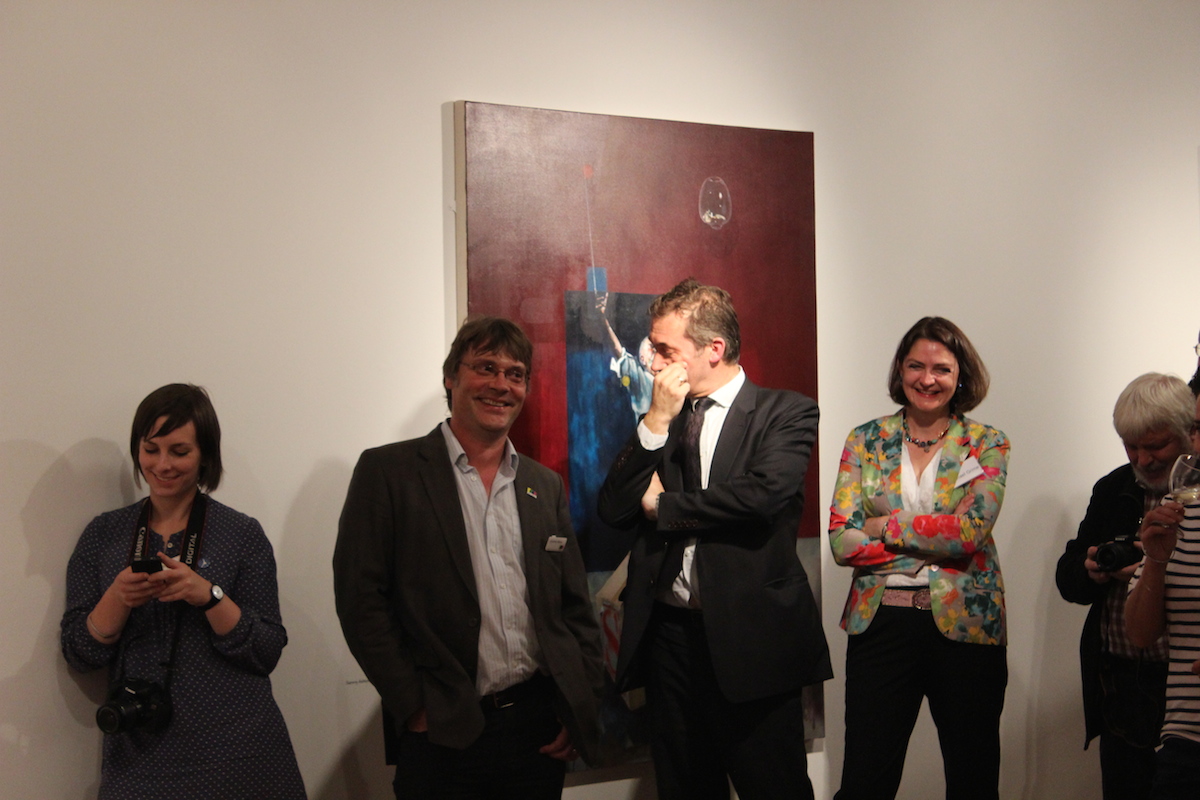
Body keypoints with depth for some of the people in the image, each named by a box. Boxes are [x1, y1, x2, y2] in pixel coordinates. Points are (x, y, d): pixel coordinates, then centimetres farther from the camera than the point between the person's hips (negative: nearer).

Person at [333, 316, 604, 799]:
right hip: (442, 735, -4)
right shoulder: (387, 471, -2)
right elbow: (360, 597, -7)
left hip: (541, 733, 4)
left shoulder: (546, 486, 12)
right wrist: (413, 704, -11)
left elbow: (575, 605, 13)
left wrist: (582, 705, 3)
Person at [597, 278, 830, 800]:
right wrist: (657, 422, -7)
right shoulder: (658, 422, 12)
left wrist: (662, 505, -8)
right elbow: (613, 511, 2)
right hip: (667, 635, 5)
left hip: (751, 638, -5)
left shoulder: (785, 413, -3)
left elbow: (762, 494, -21)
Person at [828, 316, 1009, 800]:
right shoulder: (865, 441, 5)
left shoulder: (987, 445, 3)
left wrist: (883, 525, -10)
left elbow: (970, 532, -13)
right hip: (879, 621, 1)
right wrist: (933, 545, -12)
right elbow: (841, 540, -5)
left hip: (965, 624, 0)